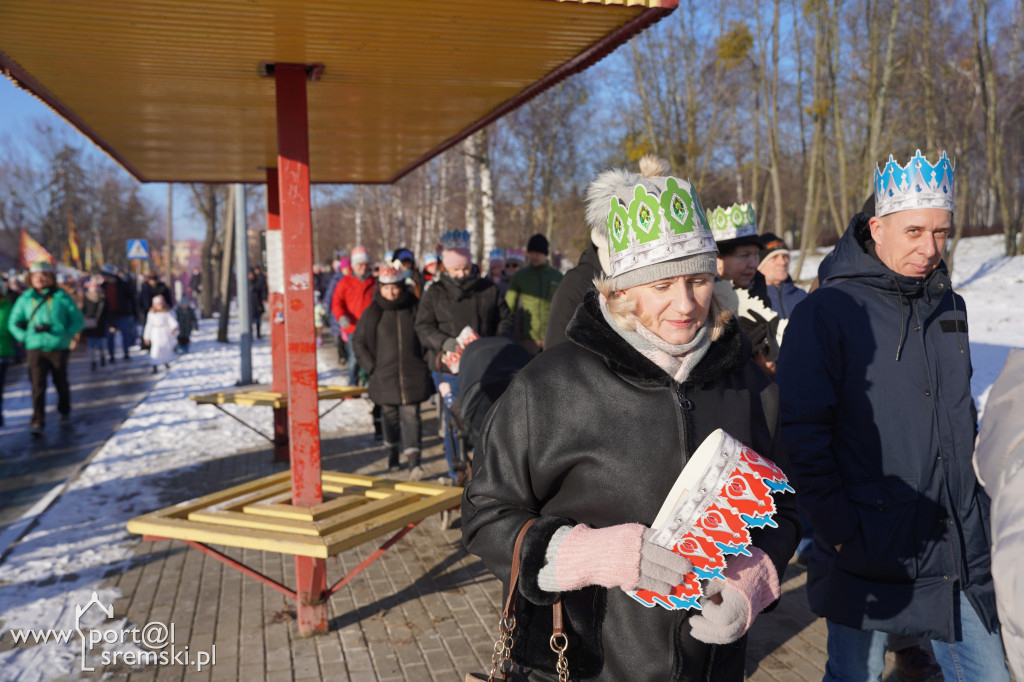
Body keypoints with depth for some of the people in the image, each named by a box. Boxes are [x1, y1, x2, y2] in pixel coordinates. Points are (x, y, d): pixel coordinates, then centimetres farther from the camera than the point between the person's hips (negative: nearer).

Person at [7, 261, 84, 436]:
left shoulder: (62, 297, 1)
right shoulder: (25, 299, 8)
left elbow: (78, 321, 4)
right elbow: (13, 323, 14)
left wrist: (66, 333, -10)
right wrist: (25, 336, -2)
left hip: (59, 348, -1)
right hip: (35, 348, 1)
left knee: (61, 383, 13)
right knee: (38, 385, -9)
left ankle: (65, 411, 35)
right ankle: (37, 422, -12)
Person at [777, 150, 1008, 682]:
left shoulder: (948, 308, 9)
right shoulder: (826, 313, -13)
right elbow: (801, 434, -16)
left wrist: (978, 526, 16)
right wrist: (839, 531, -17)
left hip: (958, 557, 6)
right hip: (866, 557, -6)